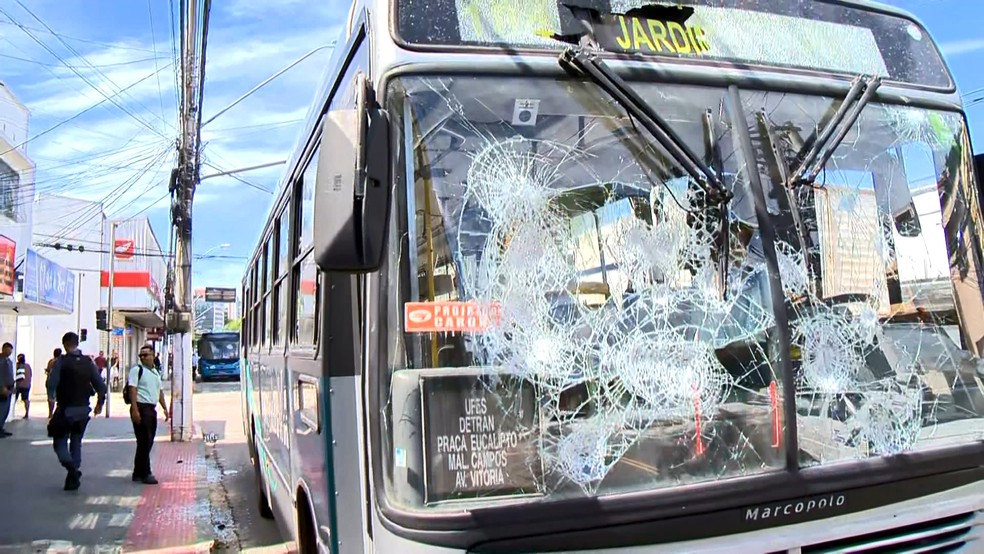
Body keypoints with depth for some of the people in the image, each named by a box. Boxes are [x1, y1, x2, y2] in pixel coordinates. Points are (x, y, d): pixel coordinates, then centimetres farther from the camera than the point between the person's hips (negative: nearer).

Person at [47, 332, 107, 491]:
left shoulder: (61, 361, -9)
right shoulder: (88, 362, 2)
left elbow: (51, 382, -22)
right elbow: (100, 385, 1)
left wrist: (51, 396, -6)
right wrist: (100, 402, 13)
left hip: (66, 408, -4)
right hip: (83, 409, 4)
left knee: (60, 441, 5)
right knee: (76, 442, 16)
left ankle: (72, 468, -20)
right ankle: (73, 479, 18)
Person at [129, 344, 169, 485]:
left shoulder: (156, 371, 18)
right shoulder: (137, 369, -5)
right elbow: (132, 389, -13)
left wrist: (165, 409, 19)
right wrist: (135, 410, -22)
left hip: (152, 409, 8)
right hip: (141, 408, -8)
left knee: (148, 443, 10)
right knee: (144, 442, -7)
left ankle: (138, 473, 19)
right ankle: (145, 474, -1)